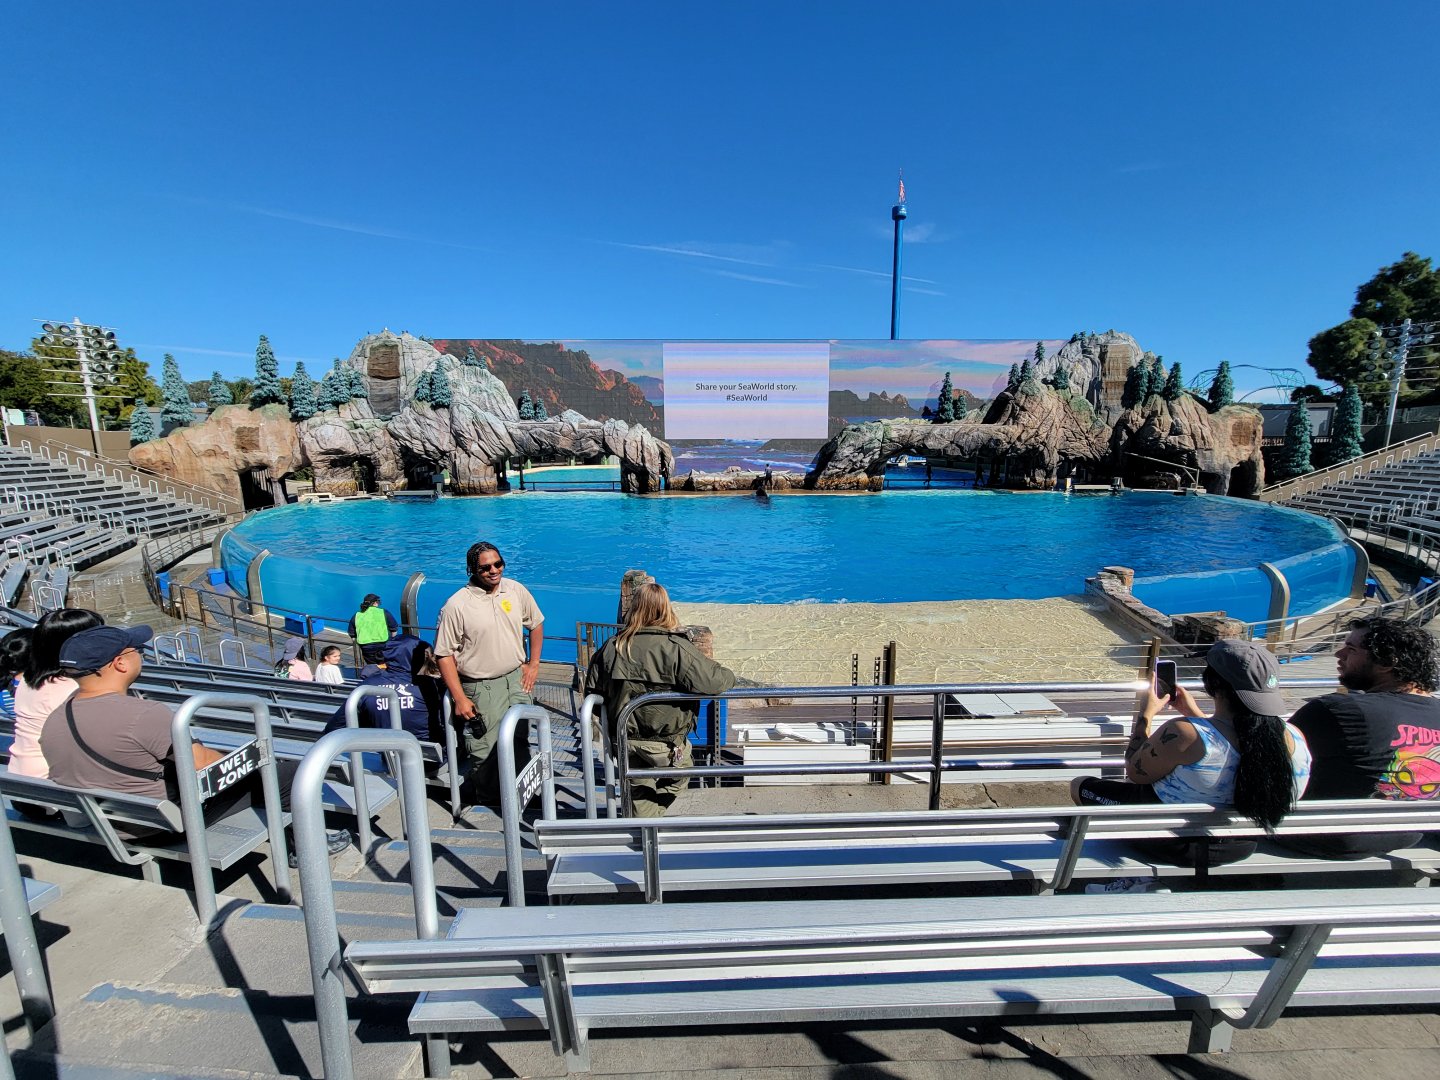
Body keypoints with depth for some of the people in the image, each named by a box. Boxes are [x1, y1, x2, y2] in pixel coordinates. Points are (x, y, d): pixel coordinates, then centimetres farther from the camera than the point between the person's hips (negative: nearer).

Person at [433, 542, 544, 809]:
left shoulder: (516, 590, -3)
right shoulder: (457, 605, -15)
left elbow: (536, 624, 13)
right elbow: (444, 655, -11)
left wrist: (533, 664, 7)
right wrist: (460, 699, -13)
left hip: (517, 679, 4)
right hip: (481, 688, -4)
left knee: (520, 744, 16)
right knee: (485, 754, 1)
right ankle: (479, 795, 28)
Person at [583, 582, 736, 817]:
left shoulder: (613, 646, -4)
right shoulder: (677, 648, -19)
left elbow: (592, 688, 6)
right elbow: (712, 682, -25)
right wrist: (728, 676, -2)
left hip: (625, 739, 4)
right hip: (665, 742, -4)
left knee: (639, 793, 23)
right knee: (678, 779, 25)